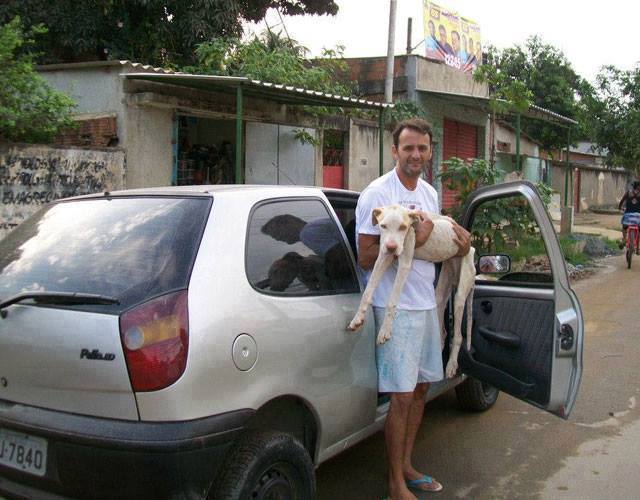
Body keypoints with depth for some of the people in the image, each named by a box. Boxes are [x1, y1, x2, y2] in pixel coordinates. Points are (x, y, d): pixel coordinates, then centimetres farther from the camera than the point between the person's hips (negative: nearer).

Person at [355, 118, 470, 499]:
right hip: (396, 307, -8)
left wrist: (456, 234, 3)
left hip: (427, 303, 8)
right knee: (403, 395, -5)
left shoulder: (430, 193, 10)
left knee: (421, 387, 16)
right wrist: (413, 240, -25)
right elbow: (366, 258, -18)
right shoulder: (377, 193, -14)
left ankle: (406, 465, 31)